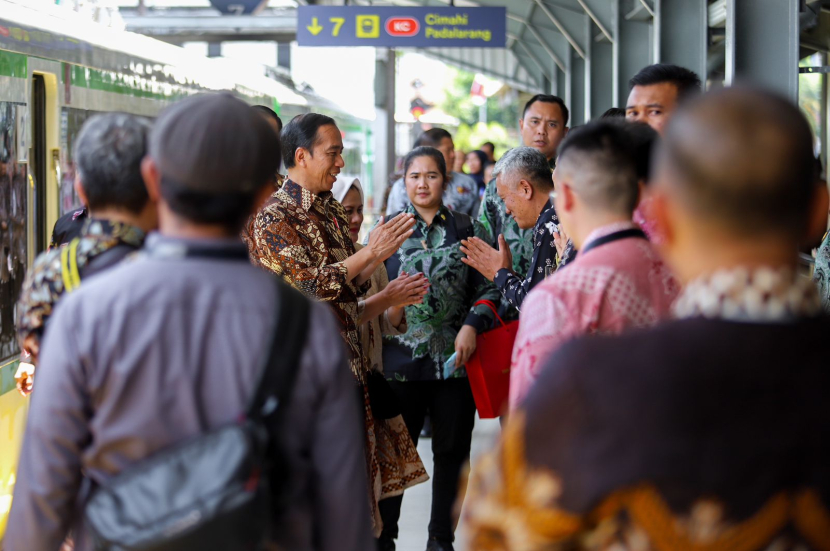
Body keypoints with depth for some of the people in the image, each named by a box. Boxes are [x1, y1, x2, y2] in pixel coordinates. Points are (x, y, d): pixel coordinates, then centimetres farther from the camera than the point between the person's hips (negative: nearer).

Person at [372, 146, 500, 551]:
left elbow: (487, 287, 7)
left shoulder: (465, 229, 7)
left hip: (456, 360, 2)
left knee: (452, 451, 9)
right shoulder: (386, 229, 5)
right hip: (400, 360, -2)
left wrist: (472, 325, -8)